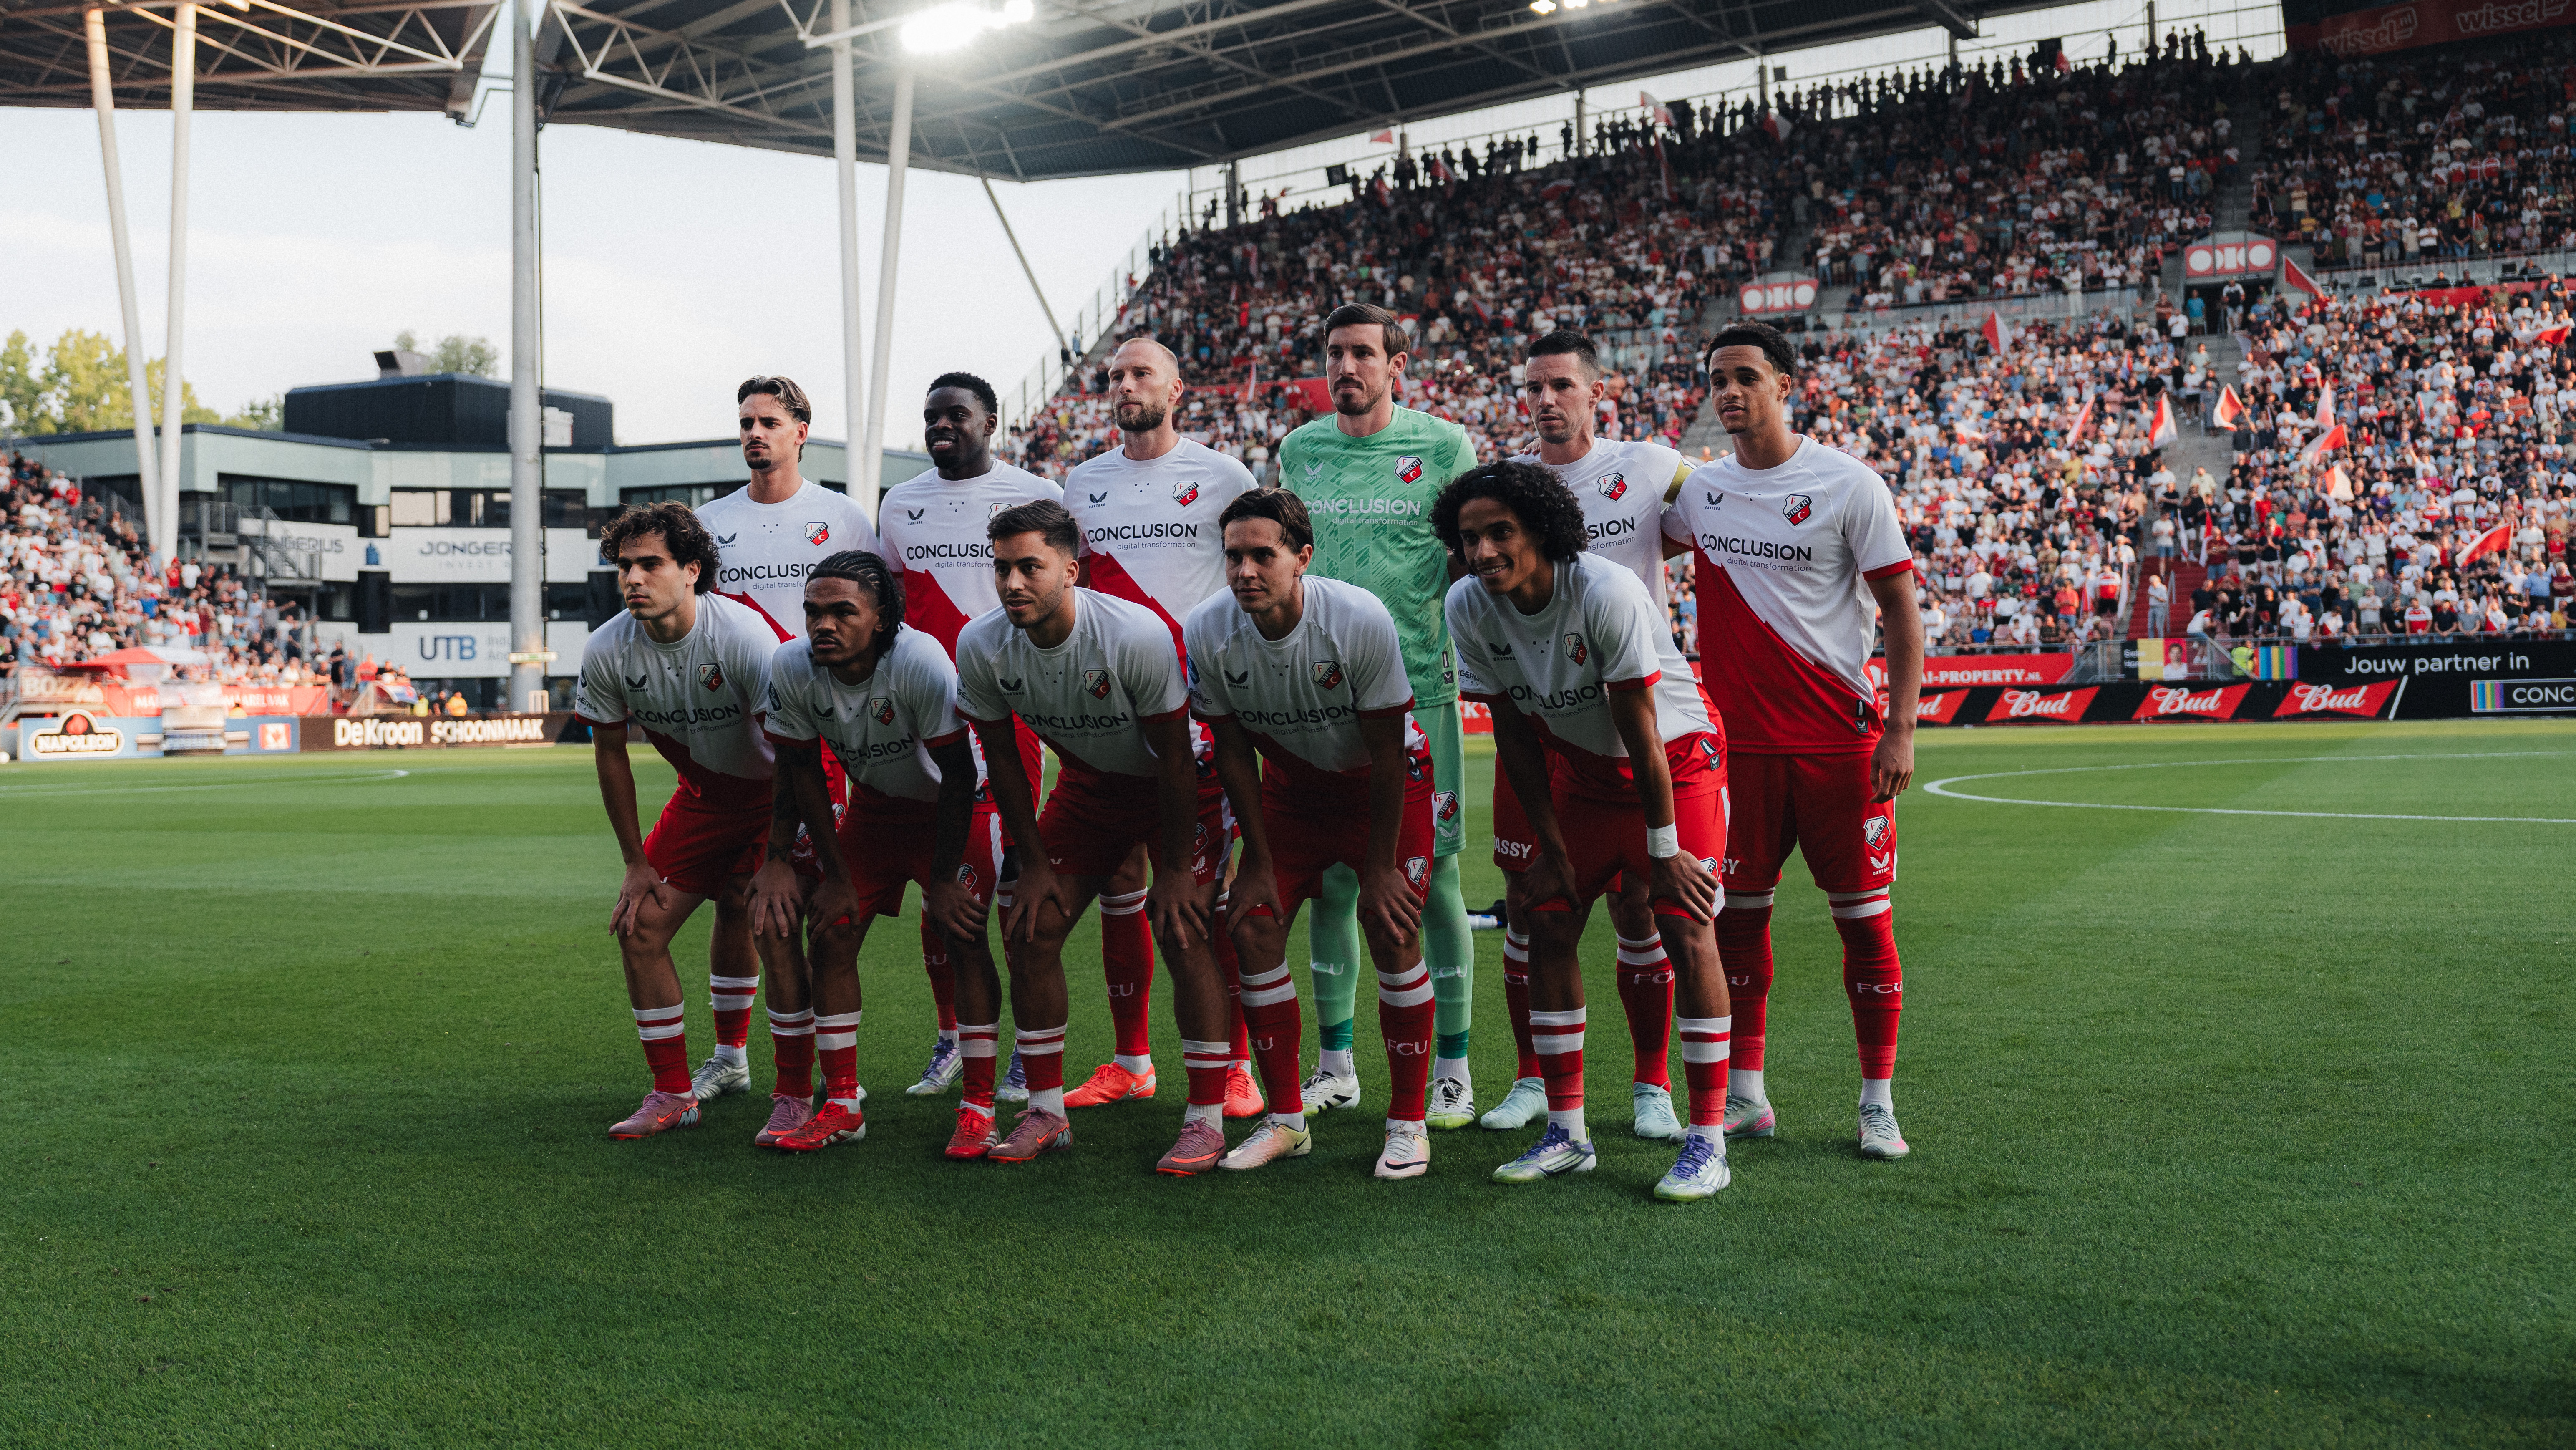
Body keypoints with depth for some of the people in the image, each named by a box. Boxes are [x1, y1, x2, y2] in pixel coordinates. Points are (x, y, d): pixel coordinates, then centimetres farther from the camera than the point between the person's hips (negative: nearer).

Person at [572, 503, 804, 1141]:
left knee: (770, 922, -22)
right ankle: (673, 1092, 12)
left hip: (780, 792, -5)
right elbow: (610, 754, 0)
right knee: (639, 926, -3)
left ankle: (794, 1094, -8)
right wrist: (636, 863, 2)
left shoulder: (744, 635, -29)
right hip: (703, 794, 5)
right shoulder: (606, 652, -15)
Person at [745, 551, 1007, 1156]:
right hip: (873, 804, 4)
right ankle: (841, 1105, 8)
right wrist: (836, 874, -5)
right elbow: (802, 771, -7)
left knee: (962, 937, -14)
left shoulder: (922, 661, -34)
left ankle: (978, 1107, -4)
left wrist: (942, 878, -17)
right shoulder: (792, 666, -21)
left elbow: (958, 776, -24)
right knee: (832, 934, -3)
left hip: (956, 804, -4)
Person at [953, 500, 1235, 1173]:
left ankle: (1207, 1119, -6)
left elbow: (1173, 758, -22)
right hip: (1088, 784, 5)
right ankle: (1047, 1111, 10)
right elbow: (1002, 758, -4)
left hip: (1182, 786, -4)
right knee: (1033, 929, -4)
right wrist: (1033, 862, -2)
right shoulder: (981, 647, -19)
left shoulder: (1136, 635, -32)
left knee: (1183, 933, -16)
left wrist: (1176, 868, -17)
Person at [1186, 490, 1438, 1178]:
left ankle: (1408, 1122, 1)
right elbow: (1233, 749, -8)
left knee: (1392, 933, -14)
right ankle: (1286, 1119, 8)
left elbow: (1386, 751, -20)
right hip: (1291, 781, 4)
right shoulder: (1207, 632, -21)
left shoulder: (1361, 621, -31)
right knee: (1253, 927, -7)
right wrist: (1259, 860, -5)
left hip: (1384, 780, -3)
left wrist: (1379, 866, -15)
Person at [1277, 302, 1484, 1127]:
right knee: (1331, 875, 6)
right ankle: (1335, 1065, 18)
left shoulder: (1443, 446, 0)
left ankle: (1452, 1068, 10)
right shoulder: (1299, 451, 10)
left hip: (1419, 689, -3)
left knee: (1433, 875, -1)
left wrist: (1471, 657, -5)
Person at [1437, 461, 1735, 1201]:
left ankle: (1708, 1141, -5)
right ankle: (1566, 1133, 10)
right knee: (1548, 924, -1)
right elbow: (1513, 732, -4)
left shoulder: (1607, 593, -30)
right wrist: (1552, 846, -1)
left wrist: (1662, 850, -18)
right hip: (1580, 765, 5)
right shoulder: (1468, 606, -15)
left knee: (1686, 931, -14)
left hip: (1676, 758, -5)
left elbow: (1642, 735, -24)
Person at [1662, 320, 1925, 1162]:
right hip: (1740, 740, 4)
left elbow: (1901, 609, -4)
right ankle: (1745, 1096, 18)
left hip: (1842, 742, -3)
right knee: (1739, 911, 7)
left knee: (1863, 917, 2)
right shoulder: (1696, 490, 7)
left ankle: (1878, 1104, 13)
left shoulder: (1849, 485, -5)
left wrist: (1900, 727, -11)